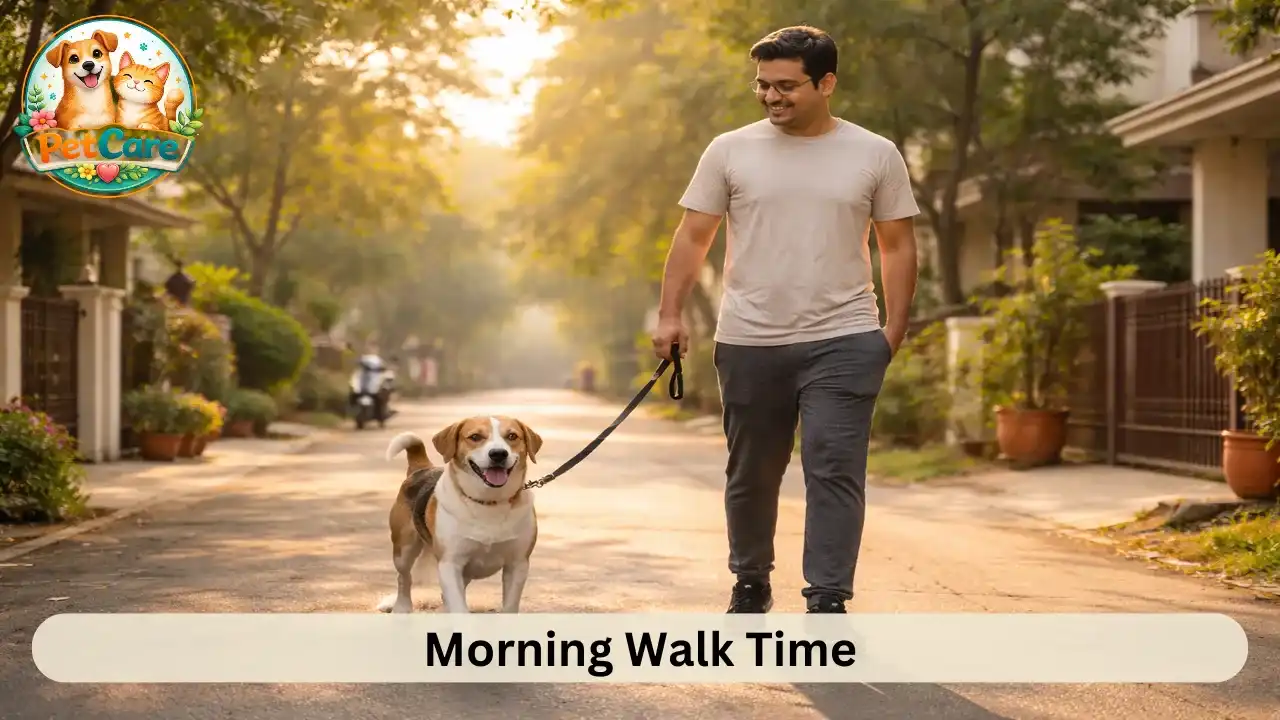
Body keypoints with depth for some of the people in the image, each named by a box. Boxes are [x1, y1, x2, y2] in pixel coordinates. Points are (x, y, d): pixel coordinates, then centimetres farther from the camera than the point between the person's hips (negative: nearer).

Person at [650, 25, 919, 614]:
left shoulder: (875, 156, 2)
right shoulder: (729, 151, 2)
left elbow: (897, 245, 7)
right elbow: (693, 238, 4)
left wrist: (895, 327, 0)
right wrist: (670, 315, -6)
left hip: (843, 342, -1)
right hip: (749, 343, 2)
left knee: (835, 470, -10)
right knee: (750, 474, 13)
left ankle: (827, 600, -6)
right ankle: (750, 582, 31)